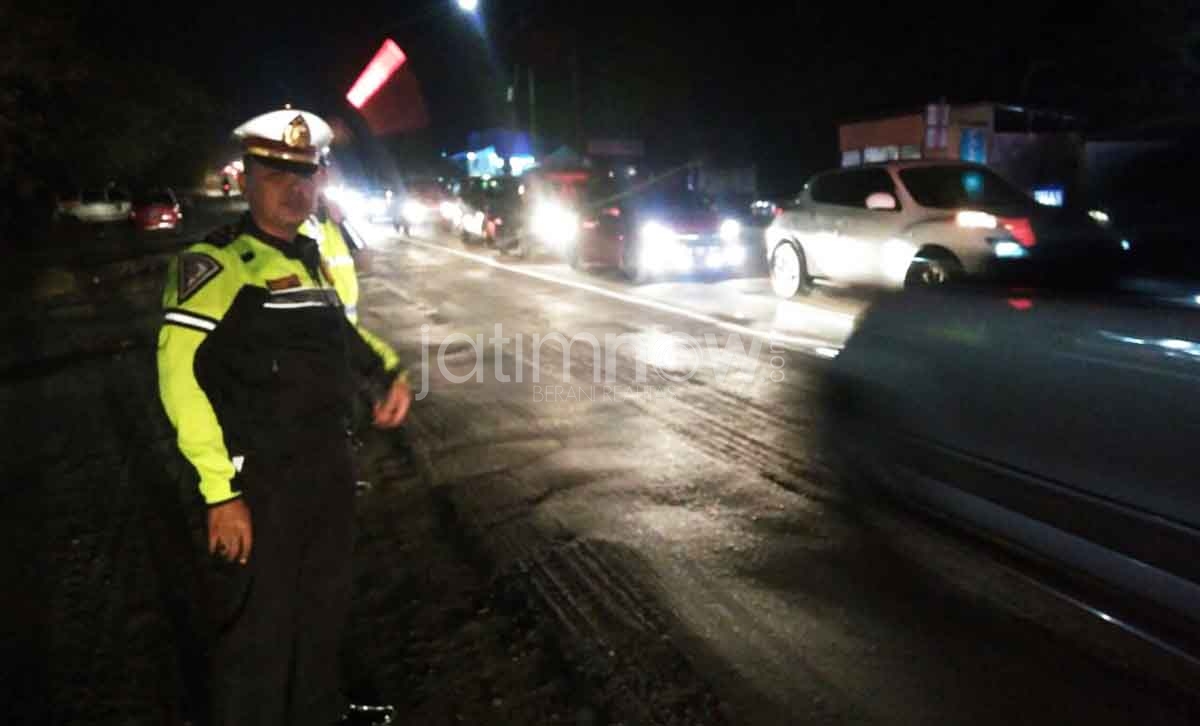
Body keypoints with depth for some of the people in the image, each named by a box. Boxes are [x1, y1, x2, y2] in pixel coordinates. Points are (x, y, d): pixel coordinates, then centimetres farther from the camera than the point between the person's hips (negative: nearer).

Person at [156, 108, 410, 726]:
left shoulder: (313, 262, 10)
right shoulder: (213, 265, -12)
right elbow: (181, 377, -20)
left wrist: (388, 374, 7)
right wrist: (221, 492, -23)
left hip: (331, 471, 8)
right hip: (259, 483, -7)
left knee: (322, 616, 23)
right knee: (258, 636, 6)